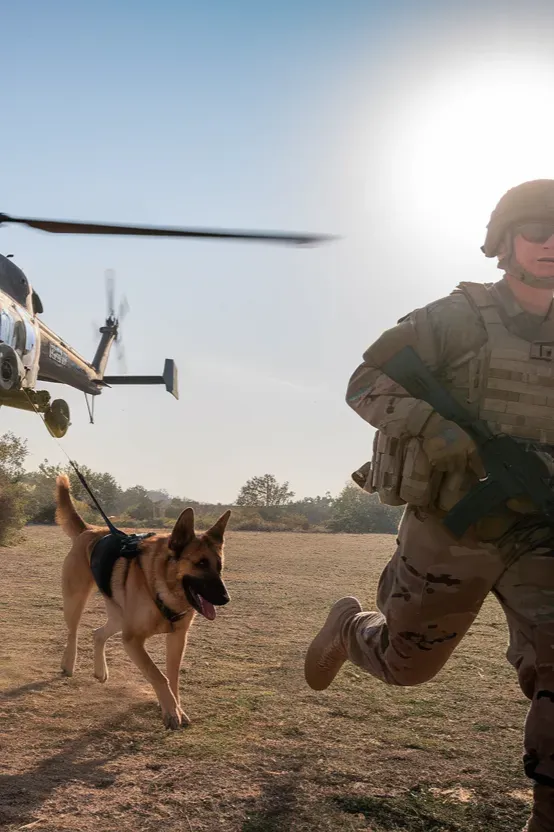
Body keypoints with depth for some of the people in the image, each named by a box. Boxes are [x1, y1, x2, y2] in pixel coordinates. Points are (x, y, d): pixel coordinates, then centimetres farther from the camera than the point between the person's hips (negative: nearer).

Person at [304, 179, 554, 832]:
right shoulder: (453, 320, -11)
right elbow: (365, 385, -12)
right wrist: (441, 431, -29)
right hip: (451, 532, -3)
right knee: (404, 662, 13)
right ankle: (348, 627, 47)